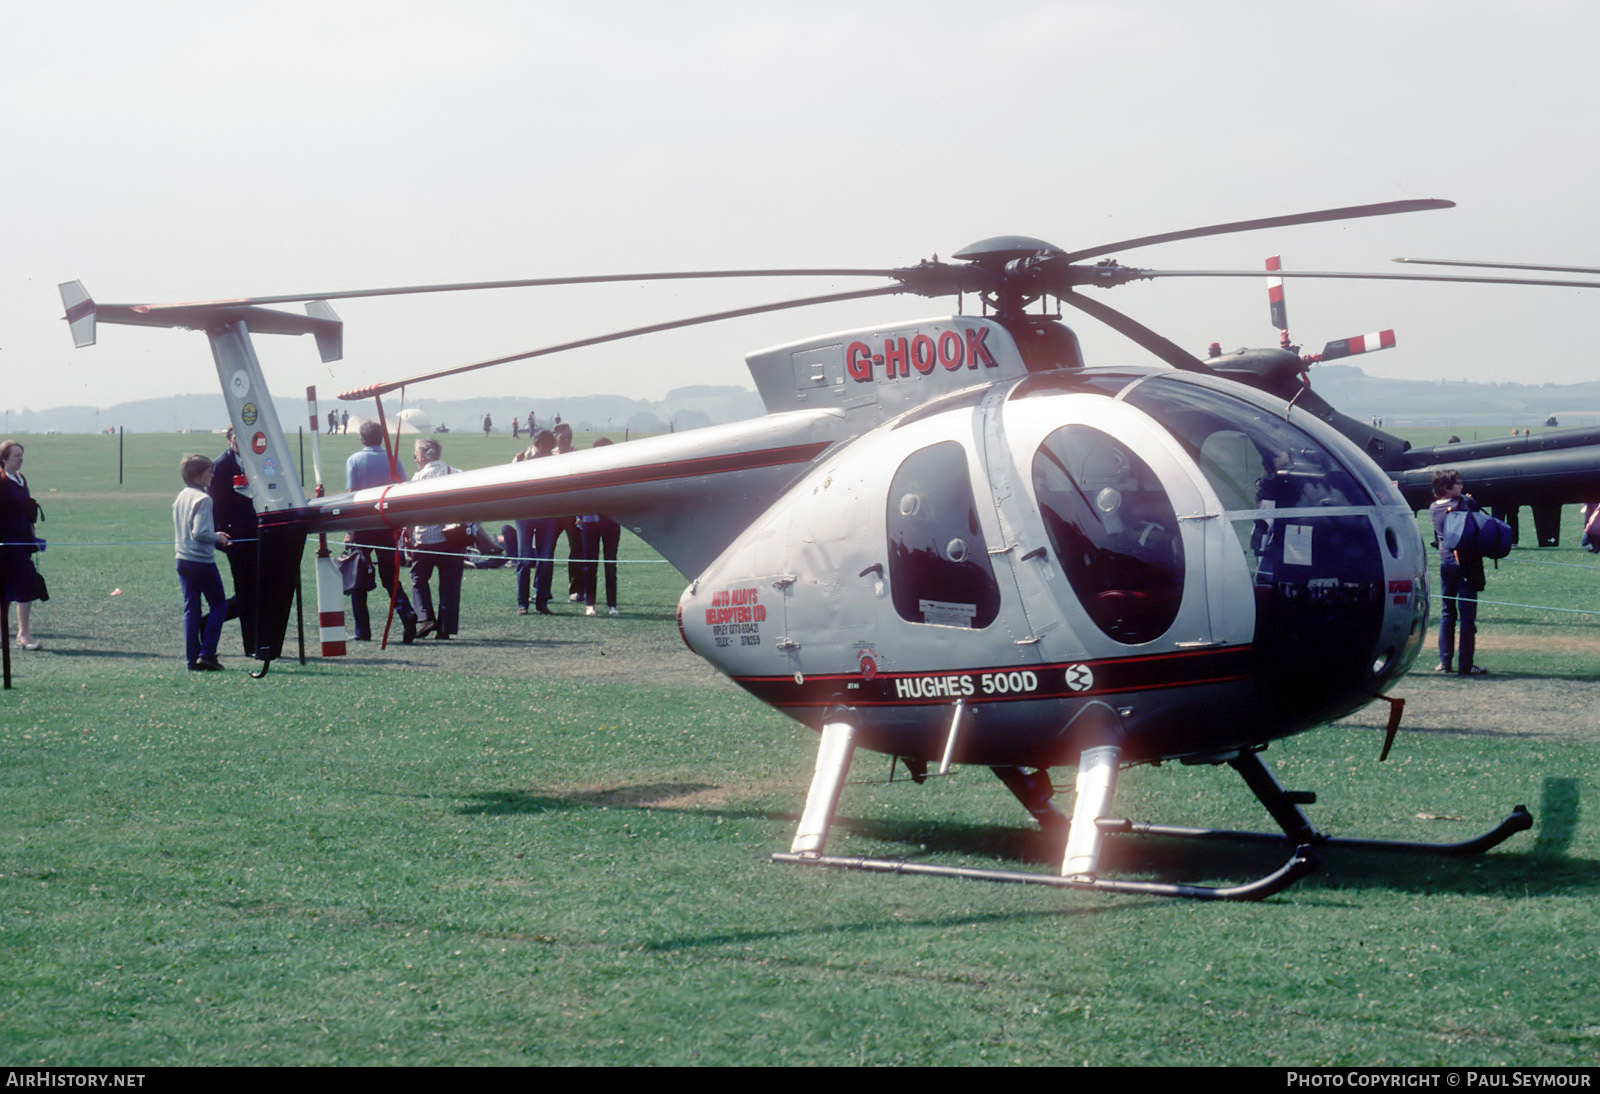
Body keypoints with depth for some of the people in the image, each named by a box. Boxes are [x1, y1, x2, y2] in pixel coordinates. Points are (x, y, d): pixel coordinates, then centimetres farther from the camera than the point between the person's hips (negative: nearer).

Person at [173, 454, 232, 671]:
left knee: (191, 608, 9)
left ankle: (192, 658, 7)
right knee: (218, 605, 5)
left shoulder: (180, 497, 11)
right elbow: (200, 532, -23)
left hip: (182, 560, 8)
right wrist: (217, 538, -5)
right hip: (202, 561, -8)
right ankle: (207, 654, -2)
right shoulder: (203, 499, -16)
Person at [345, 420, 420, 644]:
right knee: (389, 577, 10)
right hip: (387, 526, 2)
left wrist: (349, 531, -6)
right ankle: (406, 613, -15)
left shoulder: (354, 460, -2)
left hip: (362, 526, -2)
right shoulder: (391, 460, 4)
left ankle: (362, 631, 5)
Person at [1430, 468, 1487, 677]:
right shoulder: (1464, 503, -11)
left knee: (1447, 613, 14)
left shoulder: (1433, 509, 6)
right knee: (1467, 614, -3)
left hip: (1445, 561, 6)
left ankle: (1444, 661, 12)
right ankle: (1464, 665, -4)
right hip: (1466, 562, -6)